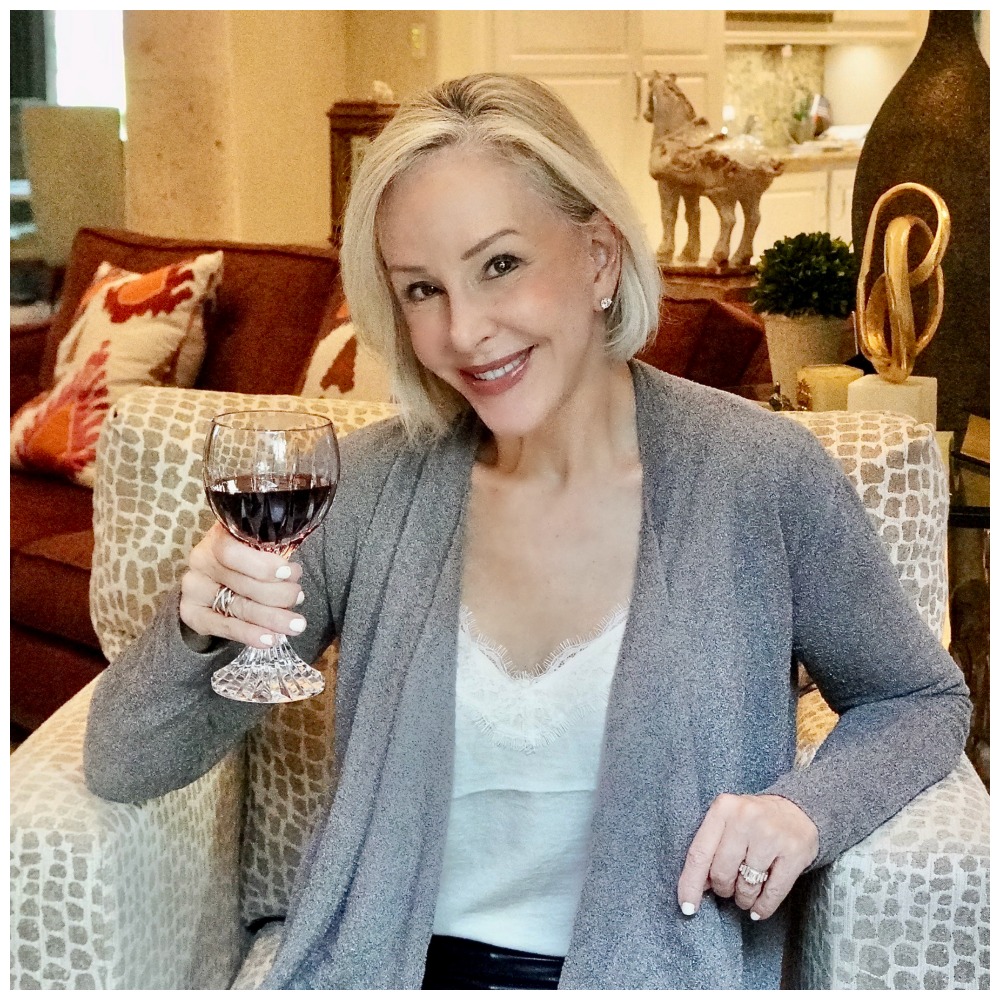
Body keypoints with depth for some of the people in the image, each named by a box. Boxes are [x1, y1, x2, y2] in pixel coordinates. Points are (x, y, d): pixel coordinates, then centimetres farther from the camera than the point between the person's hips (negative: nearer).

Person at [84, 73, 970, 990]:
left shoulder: (762, 476, -7)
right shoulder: (372, 486, -2)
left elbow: (924, 701, 10)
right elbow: (126, 768, 1)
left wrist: (809, 807, -12)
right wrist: (198, 631, -20)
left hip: (659, 973, 0)